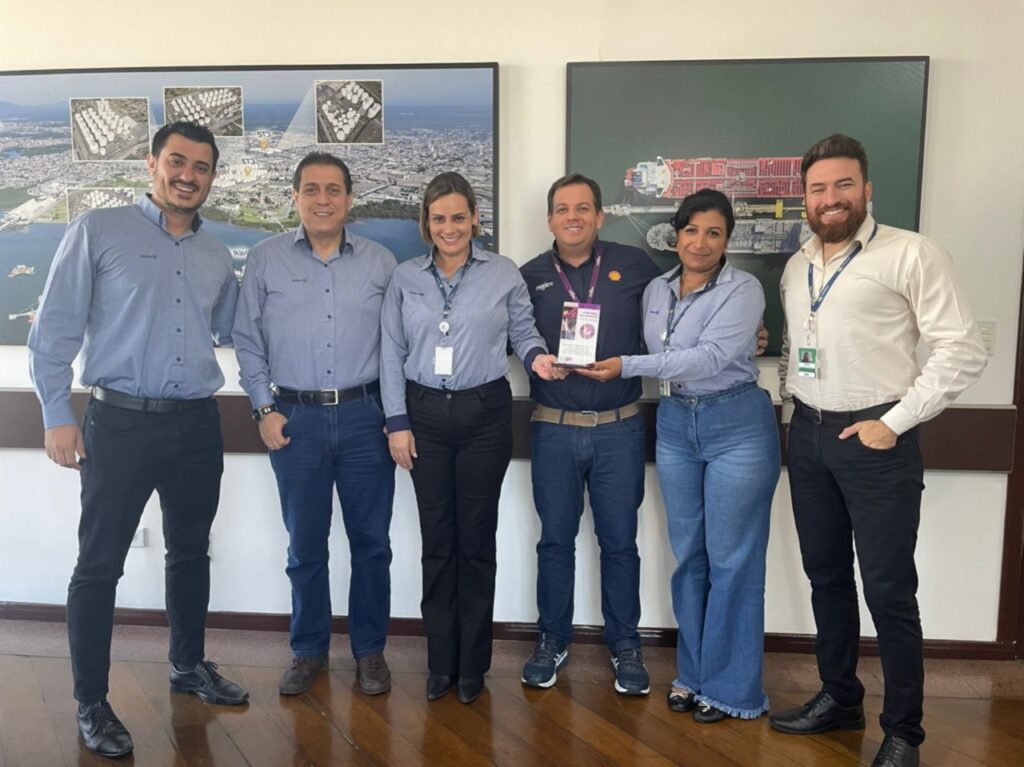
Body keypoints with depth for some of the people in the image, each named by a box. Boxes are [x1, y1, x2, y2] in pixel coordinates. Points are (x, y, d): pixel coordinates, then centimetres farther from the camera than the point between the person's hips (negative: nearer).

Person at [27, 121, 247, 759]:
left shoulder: (217, 256, 11)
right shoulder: (98, 232, -3)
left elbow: (233, 332, 24)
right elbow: (55, 329, -5)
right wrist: (58, 414, -8)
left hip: (198, 425, 5)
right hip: (121, 423, -4)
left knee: (191, 552, 16)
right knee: (100, 565, 3)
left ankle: (189, 666, 35)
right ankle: (91, 703, 19)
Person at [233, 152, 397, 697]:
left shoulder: (380, 262, 5)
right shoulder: (265, 260, 4)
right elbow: (247, 342, 7)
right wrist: (265, 409, 1)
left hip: (364, 416, 0)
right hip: (294, 419, 0)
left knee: (371, 541, 7)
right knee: (305, 544, 10)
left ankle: (370, 650, 25)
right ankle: (308, 650, 29)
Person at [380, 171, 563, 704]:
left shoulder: (504, 274, 1)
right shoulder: (405, 279, 5)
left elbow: (523, 331, 7)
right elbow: (392, 354, 5)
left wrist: (536, 357, -16)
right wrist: (397, 423, 0)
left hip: (485, 413, -1)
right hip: (426, 414, 2)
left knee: (477, 539, 6)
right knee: (437, 539, 8)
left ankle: (473, 665, 21)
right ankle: (441, 662, 23)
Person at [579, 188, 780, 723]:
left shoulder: (743, 291, -10)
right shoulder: (656, 290, 9)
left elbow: (709, 357, -21)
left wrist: (626, 367, -22)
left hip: (736, 425, -5)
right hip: (675, 424, 6)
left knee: (731, 559, 2)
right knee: (688, 554, 12)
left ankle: (730, 686, 17)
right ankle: (692, 673, 27)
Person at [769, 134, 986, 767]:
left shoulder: (911, 254, -8)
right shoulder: (799, 264, 13)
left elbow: (964, 350, -12)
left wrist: (893, 423, -14)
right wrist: (791, 411, 9)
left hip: (874, 439, -6)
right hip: (808, 435, 6)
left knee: (888, 588, 1)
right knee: (826, 574, 15)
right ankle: (839, 698, 33)